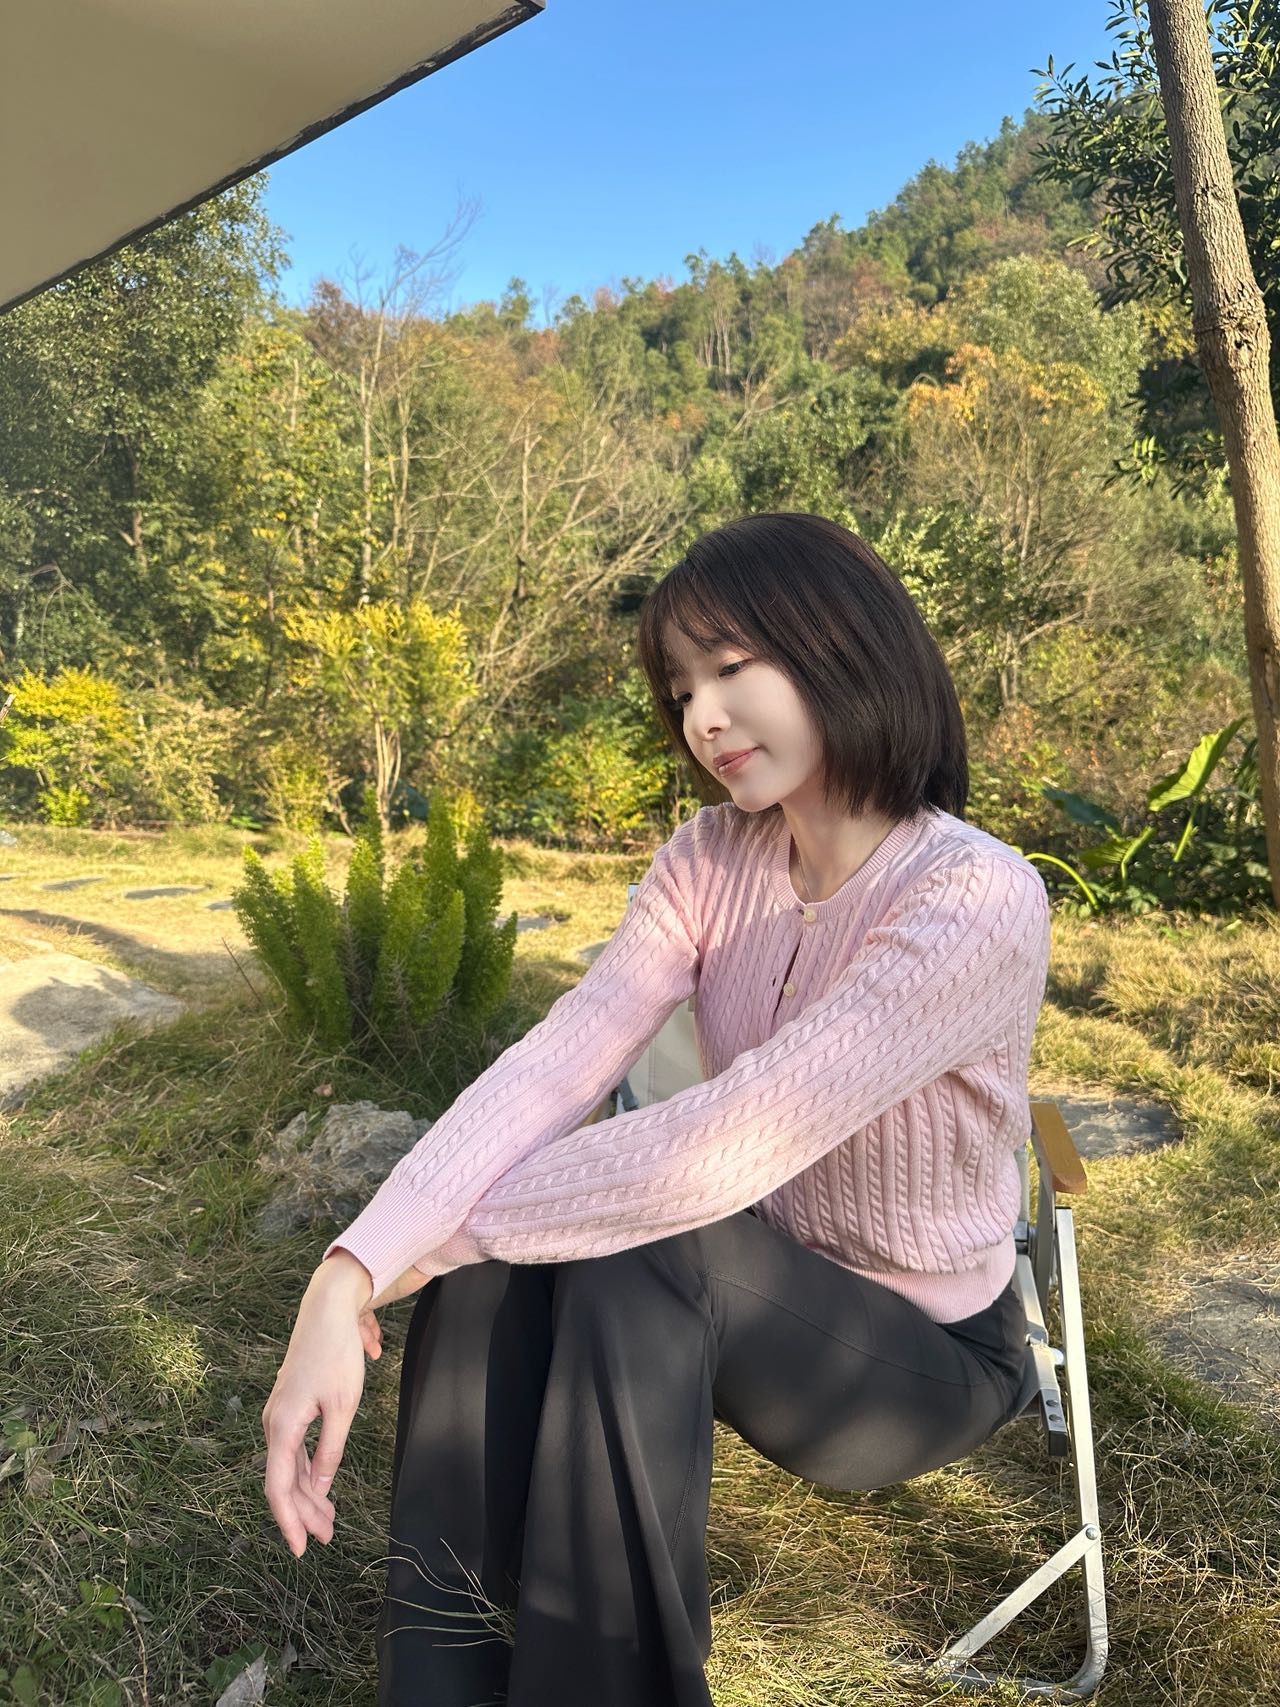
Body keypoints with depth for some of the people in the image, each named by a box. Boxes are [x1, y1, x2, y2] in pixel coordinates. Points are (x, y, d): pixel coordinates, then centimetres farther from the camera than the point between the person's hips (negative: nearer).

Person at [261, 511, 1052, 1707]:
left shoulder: (978, 902, -28)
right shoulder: (710, 860, -8)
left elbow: (721, 1151, -35)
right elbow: (552, 1065, -20)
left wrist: (449, 1231, -25)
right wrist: (349, 1276, -32)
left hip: (923, 1348, -4)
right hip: (748, 1285, 5)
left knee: (632, 1258, -32)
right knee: (492, 1261, -23)